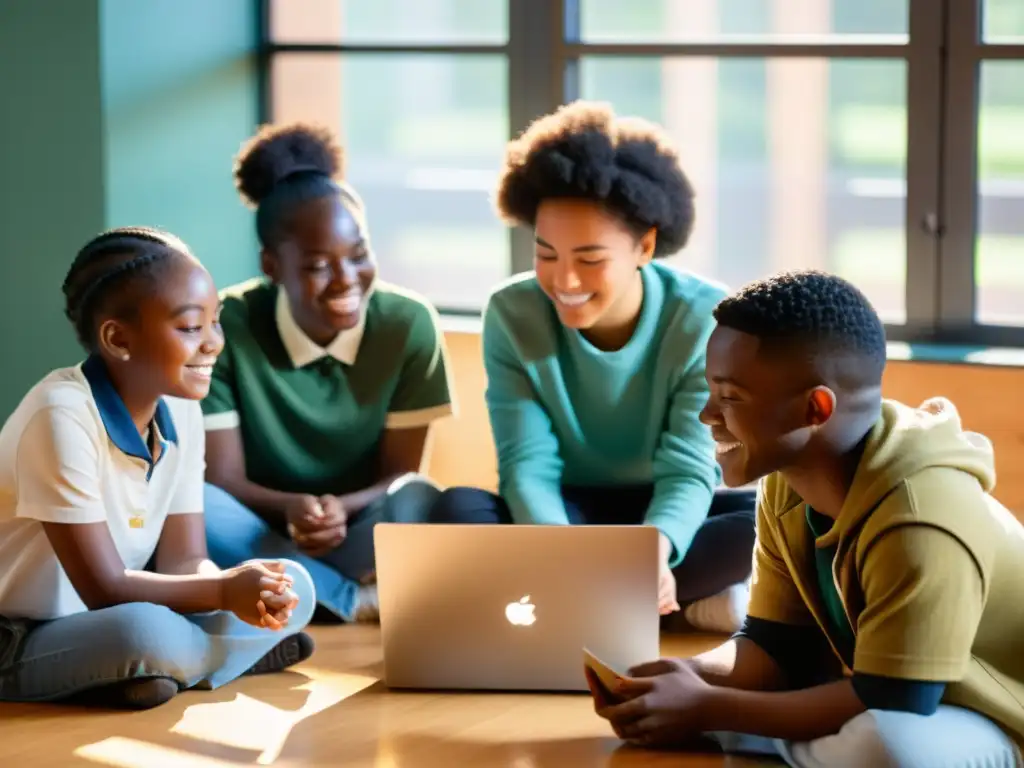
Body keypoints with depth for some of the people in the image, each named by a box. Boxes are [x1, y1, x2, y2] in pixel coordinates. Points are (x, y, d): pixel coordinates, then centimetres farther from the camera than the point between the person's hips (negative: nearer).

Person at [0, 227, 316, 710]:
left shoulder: (180, 411, -1)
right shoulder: (62, 416, -24)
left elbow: (184, 561, -2)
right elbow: (105, 590, -24)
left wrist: (242, 589, -24)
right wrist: (226, 590, -30)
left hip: (99, 625, 8)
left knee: (291, 586, -3)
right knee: (143, 630, -38)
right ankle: (239, 655, -8)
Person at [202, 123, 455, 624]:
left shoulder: (409, 325, -11)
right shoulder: (225, 328, -14)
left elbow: (400, 474, -7)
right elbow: (222, 480, -14)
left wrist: (342, 509, -30)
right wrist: (291, 508, -36)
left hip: (362, 536, 0)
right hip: (261, 539, 0)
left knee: (417, 504, -32)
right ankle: (358, 601, -28)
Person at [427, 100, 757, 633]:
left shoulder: (706, 319, -16)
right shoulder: (512, 314, -13)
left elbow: (688, 470, -21)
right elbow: (528, 466, -18)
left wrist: (653, 550, -45)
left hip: (664, 514, -1)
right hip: (564, 516, 1)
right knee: (458, 511, -30)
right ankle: (691, 597, -29)